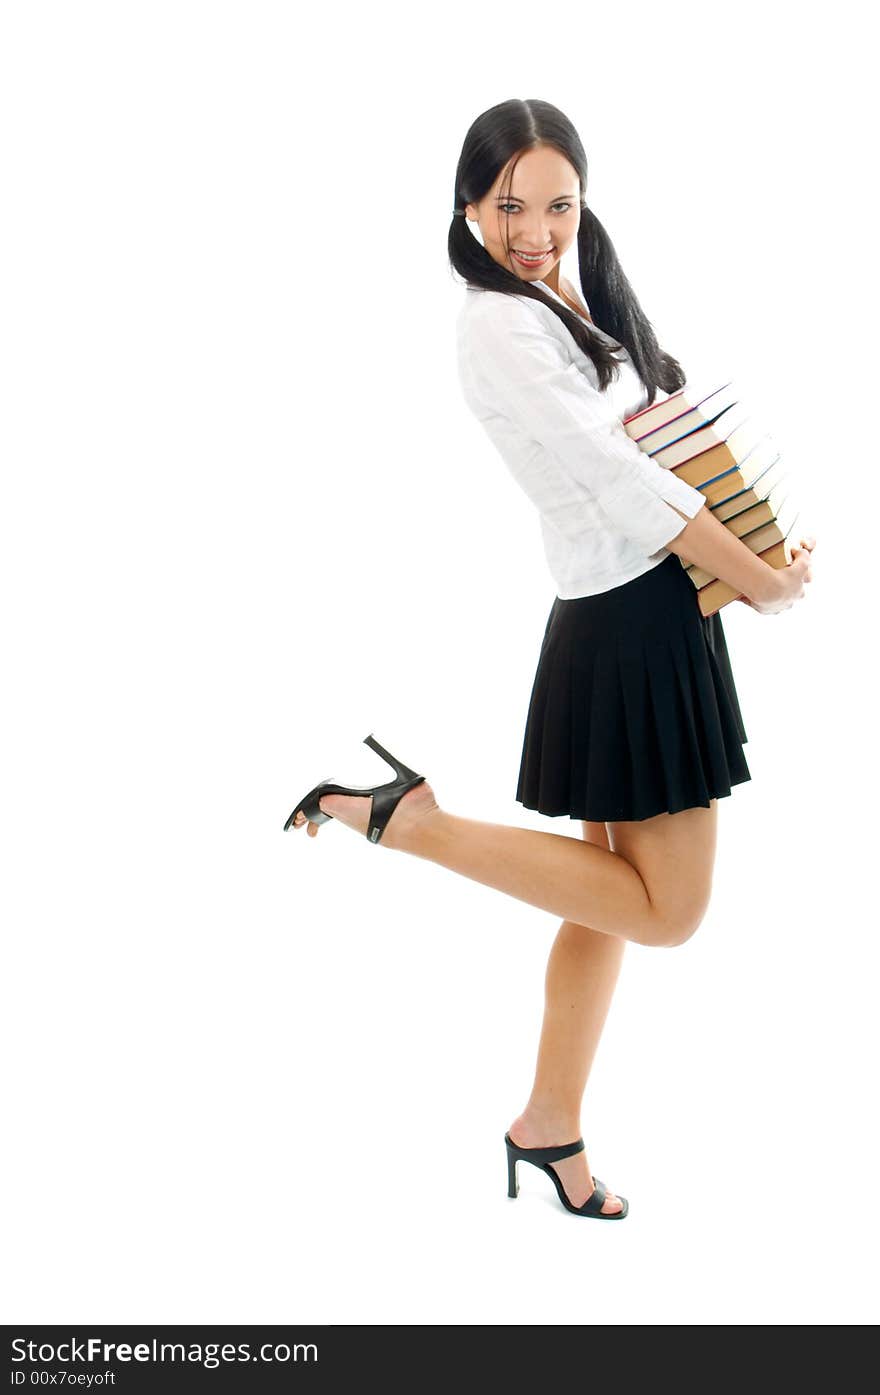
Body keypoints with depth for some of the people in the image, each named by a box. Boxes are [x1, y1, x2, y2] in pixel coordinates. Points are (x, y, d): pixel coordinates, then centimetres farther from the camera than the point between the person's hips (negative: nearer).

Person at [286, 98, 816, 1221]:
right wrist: (764, 582, -12)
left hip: (640, 619, 9)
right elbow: (618, 479, -18)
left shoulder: (582, 303, 14)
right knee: (669, 910, -2)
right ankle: (410, 820, -1)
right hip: (632, 623, -9)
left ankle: (551, 1126, 26)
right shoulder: (498, 325, -15)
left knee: (613, 894, 14)